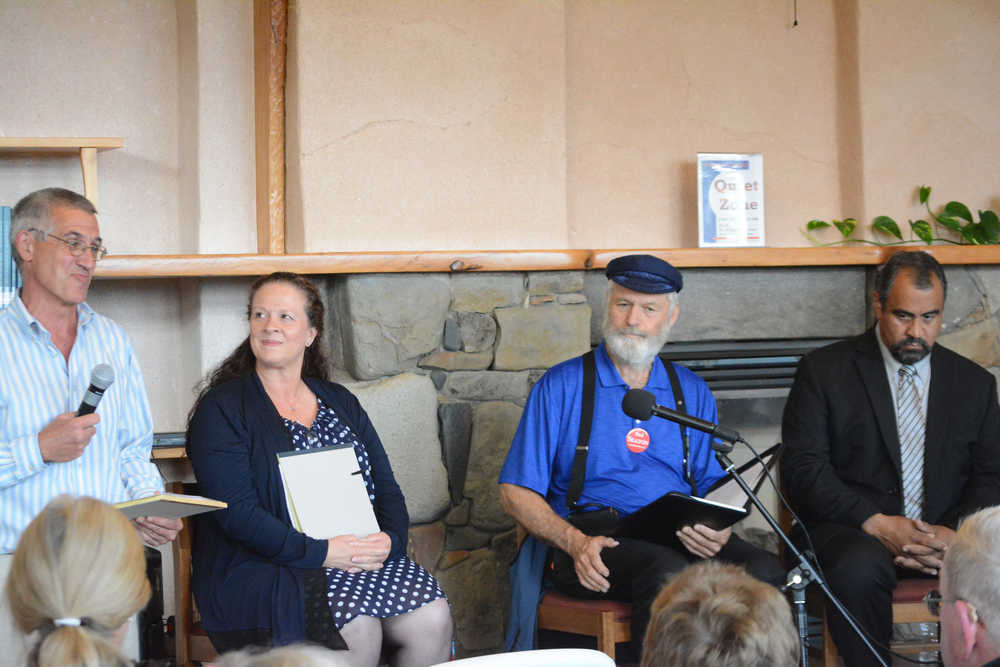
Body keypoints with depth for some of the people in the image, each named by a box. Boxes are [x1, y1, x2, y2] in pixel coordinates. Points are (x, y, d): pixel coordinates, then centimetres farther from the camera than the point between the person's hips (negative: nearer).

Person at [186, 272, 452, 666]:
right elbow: (236, 511, -11)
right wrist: (321, 552, -19)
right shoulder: (221, 409, 0)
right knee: (357, 628, -31)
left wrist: (389, 539, -8)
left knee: (432, 618, -21)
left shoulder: (341, 403, 18)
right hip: (263, 570, -5)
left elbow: (385, 486, 15)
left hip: (361, 558, 5)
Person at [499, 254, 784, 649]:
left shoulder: (693, 392, 19)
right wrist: (575, 542, -15)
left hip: (681, 538, 4)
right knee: (669, 573, -36)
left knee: (763, 570, -27)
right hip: (595, 545, -3)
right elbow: (515, 492, 3)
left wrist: (718, 529, -8)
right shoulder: (562, 386, 7)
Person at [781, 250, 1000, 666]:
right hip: (854, 530, -2)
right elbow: (803, 468, -3)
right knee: (858, 570, -37)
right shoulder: (825, 371, 5)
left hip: (946, 535, 2)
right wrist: (876, 523, -16)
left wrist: (958, 534, -11)